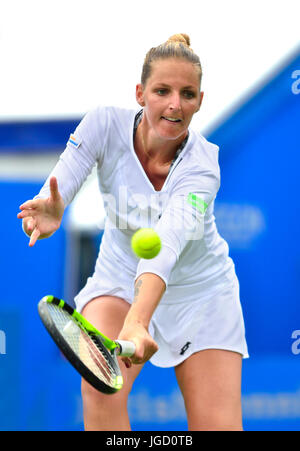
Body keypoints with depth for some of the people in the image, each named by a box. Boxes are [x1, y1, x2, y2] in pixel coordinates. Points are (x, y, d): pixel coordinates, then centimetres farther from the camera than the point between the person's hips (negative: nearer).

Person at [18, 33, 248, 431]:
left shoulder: (202, 166, -28)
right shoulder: (106, 125, -19)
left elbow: (166, 244, -44)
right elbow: (60, 184, -30)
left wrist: (136, 323, -60)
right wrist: (51, 210, -56)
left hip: (201, 292, -1)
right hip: (120, 277, 1)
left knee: (219, 426, -13)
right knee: (100, 388, -27)